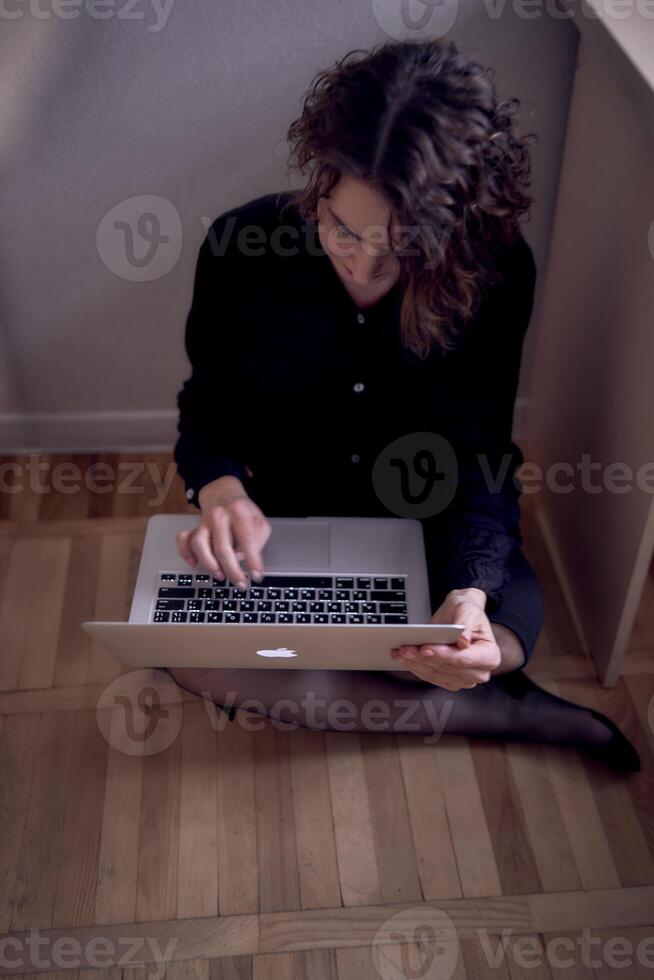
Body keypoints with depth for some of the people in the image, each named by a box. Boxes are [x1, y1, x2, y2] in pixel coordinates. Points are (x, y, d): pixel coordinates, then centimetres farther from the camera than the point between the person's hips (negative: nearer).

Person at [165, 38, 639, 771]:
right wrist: (219, 487, -29)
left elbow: (478, 456, -22)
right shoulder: (242, 246, -20)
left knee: (513, 625, -29)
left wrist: (467, 593, -41)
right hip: (280, 513, 2)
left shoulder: (497, 272, -22)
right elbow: (207, 400, -6)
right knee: (188, 651, -25)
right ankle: (501, 715, -17)